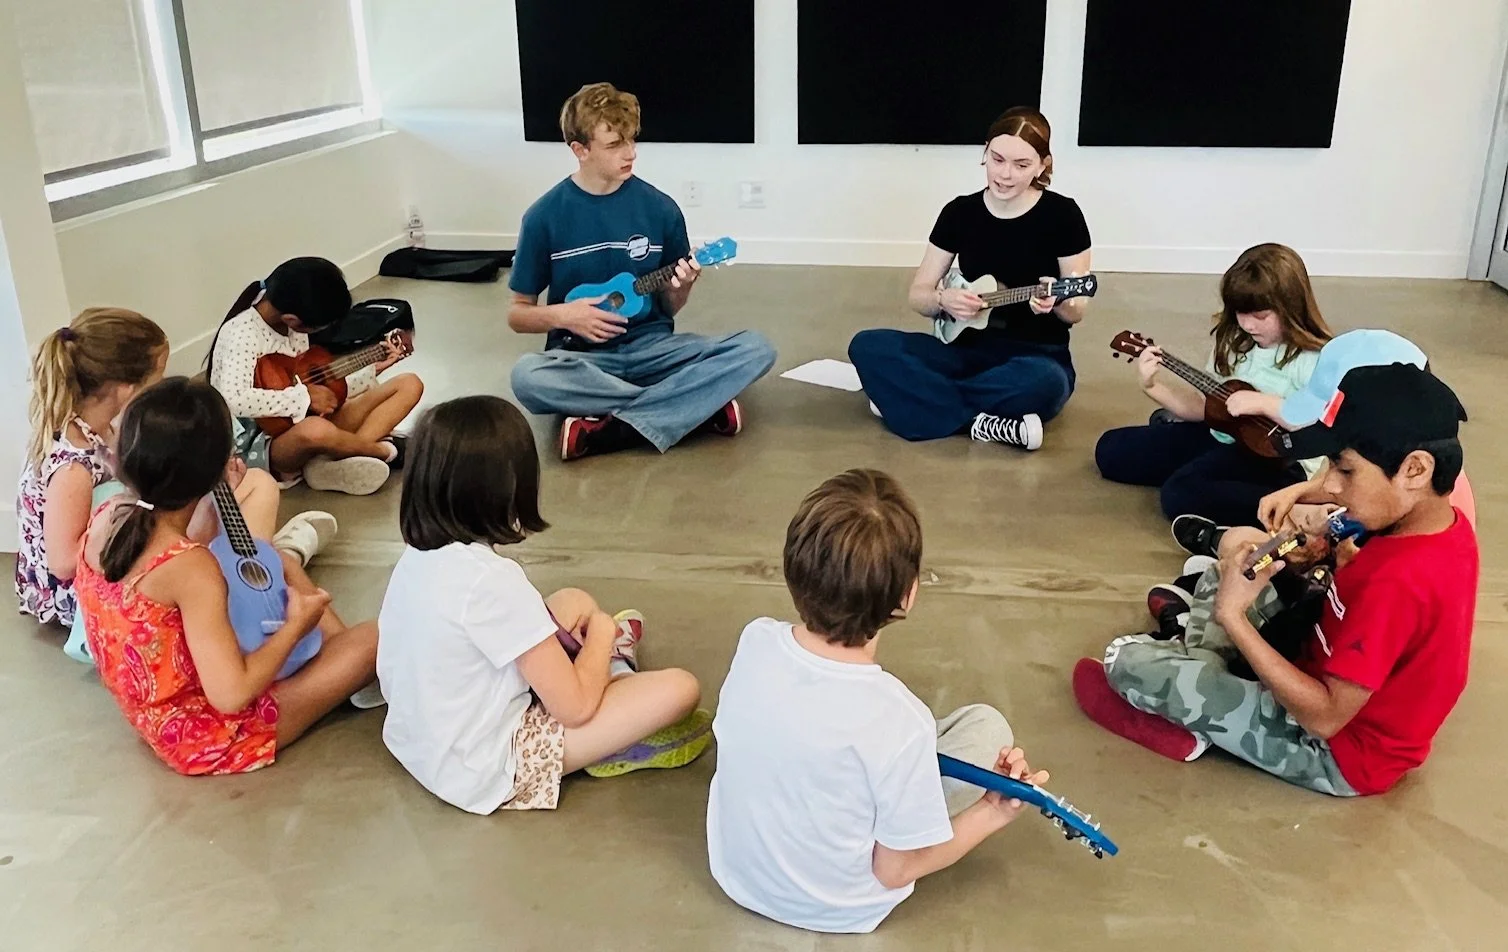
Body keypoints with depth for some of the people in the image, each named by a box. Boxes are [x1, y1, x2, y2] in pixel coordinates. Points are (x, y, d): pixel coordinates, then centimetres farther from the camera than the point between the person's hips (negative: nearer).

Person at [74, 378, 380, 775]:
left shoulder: (108, 515, -8)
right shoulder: (190, 567, -33)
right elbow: (231, 695, -32)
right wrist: (295, 625, -18)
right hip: (207, 737, -9)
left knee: (281, 562, 16)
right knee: (376, 638, -6)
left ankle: (340, 646, 26)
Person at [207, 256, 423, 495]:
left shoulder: (293, 327, 6)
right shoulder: (243, 333, -19)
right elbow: (233, 399, -33)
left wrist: (372, 369, 6)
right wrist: (304, 396, -28)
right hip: (260, 447, -8)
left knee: (410, 384, -2)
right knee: (316, 430, -45)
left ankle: (335, 461, -23)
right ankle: (386, 451, -12)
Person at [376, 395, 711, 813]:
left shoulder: (418, 556, -5)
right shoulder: (491, 579, -29)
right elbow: (575, 707, -22)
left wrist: (550, 618, 2)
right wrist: (601, 631, -5)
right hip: (487, 771, -9)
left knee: (573, 603, 15)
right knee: (679, 689, -14)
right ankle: (623, 747, 11)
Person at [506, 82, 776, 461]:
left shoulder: (660, 208, 0)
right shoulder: (544, 217, -4)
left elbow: (670, 308, 11)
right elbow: (518, 313, 5)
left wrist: (681, 288, -12)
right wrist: (560, 315, -15)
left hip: (651, 346, 2)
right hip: (581, 355, -1)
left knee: (756, 349, -21)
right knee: (528, 376, -36)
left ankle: (608, 428, -27)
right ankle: (701, 408, -24)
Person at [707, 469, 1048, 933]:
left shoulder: (754, 640, -22)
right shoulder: (900, 722, -35)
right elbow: (894, 871, -21)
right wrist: (993, 813, -7)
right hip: (834, 907, -4)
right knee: (986, 725, 4)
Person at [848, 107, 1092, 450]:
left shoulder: (1062, 215, -7)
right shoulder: (960, 211, 1)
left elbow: (1076, 311, -2)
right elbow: (917, 296, 5)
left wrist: (1057, 303, -27)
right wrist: (943, 300, -19)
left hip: (1037, 355, -3)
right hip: (968, 348, 3)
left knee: (1045, 382, -41)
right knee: (867, 346, -20)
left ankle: (916, 397, -22)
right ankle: (986, 423, -27)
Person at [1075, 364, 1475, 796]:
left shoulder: (1397, 583, -36)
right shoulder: (1445, 523, -9)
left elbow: (1326, 717, -31)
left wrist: (1231, 616, -31)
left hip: (1341, 754, -9)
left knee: (1126, 660, -12)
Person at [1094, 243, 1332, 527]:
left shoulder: (1315, 360, -18)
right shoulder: (1233, 342, 3)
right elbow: (1204, 405, 10)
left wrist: (1265, 403, -31)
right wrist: (1154, 387, -5)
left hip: (1277, 459, -8)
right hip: (1224, 437, 8)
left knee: (1183, 494, -35)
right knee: (1111, 450, 7)